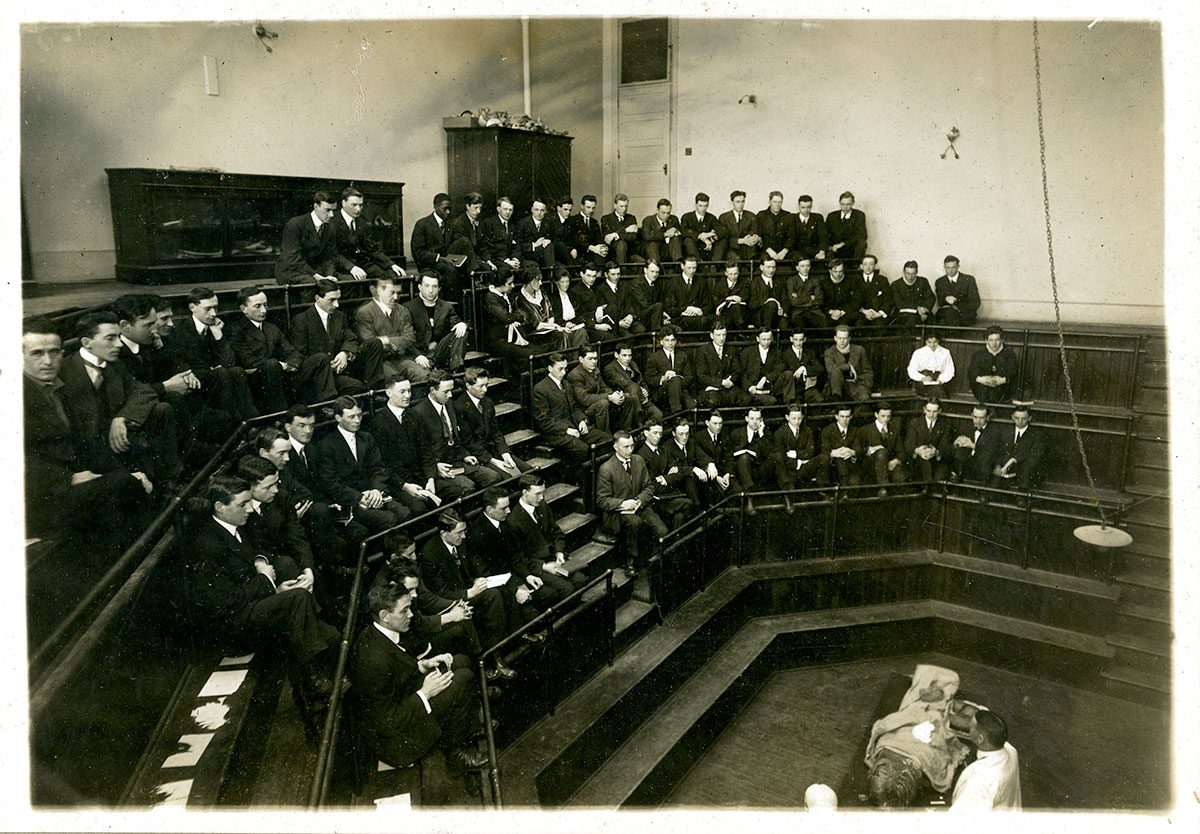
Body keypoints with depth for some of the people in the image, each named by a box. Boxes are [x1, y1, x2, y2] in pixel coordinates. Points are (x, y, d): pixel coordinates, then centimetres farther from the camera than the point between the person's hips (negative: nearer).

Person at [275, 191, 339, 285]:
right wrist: (316, 276, -27)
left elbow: (331, 257, 9)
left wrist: (329, 275, -13)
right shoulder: (294, 225, -12)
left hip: (313, 270, 6)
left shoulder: (329, 229, 8)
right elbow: (293, 258, -19)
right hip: (289, 272, -6)